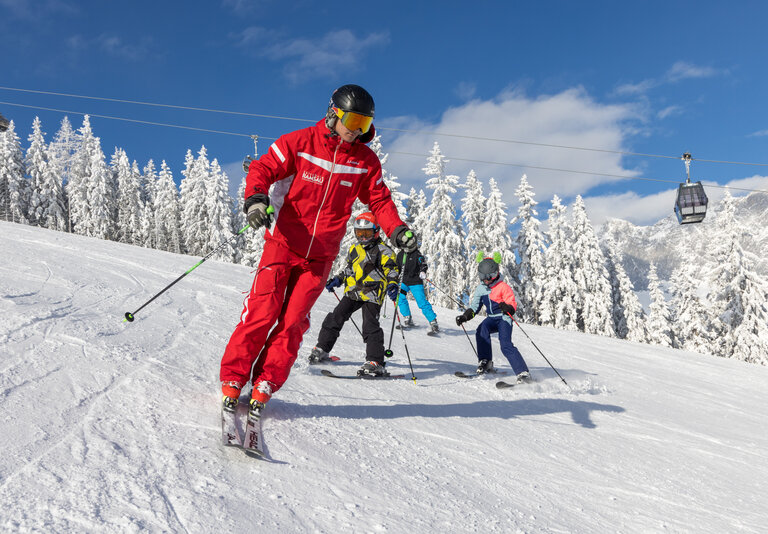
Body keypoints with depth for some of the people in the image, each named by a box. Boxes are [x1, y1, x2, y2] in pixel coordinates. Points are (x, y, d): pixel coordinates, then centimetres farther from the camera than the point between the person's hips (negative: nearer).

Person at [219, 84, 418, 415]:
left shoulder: (366, 161, 4)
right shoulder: (300, 143, -5)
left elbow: (379, 200, 10)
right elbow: (263, 169, -5)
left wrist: (397, 230, -7)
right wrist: (255, 199, -25)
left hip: (321, 256, 3)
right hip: (283, 242, -2)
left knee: (293, 321, 0)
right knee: (262, 312, -6)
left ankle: (265, 385, 9)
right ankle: (233, 378, 7)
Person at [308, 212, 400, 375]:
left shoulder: (383, 250, -1)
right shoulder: (354, 250, 18)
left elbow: (392, 270, -6)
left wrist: (392, 284, -23)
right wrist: (337, 280, 20)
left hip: (372, 294, -6)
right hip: (353, 292, 6)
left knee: (370, 326, -15)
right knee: (336, 317, 5)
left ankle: (376, 363, -15)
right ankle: (321, 350, 18)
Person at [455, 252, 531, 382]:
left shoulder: (503, 287, -9)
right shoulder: (480, 289, 9)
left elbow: (513, 305, -13)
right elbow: (474, 307, 17)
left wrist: (507, 308, -36)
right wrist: (464, 316, 1)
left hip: (504, 318, -5)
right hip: (492, 318, 5)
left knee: (506, 344, -23)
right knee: (481, 330, -28)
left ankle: (523, 372, -23)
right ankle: (486, 362, -18)